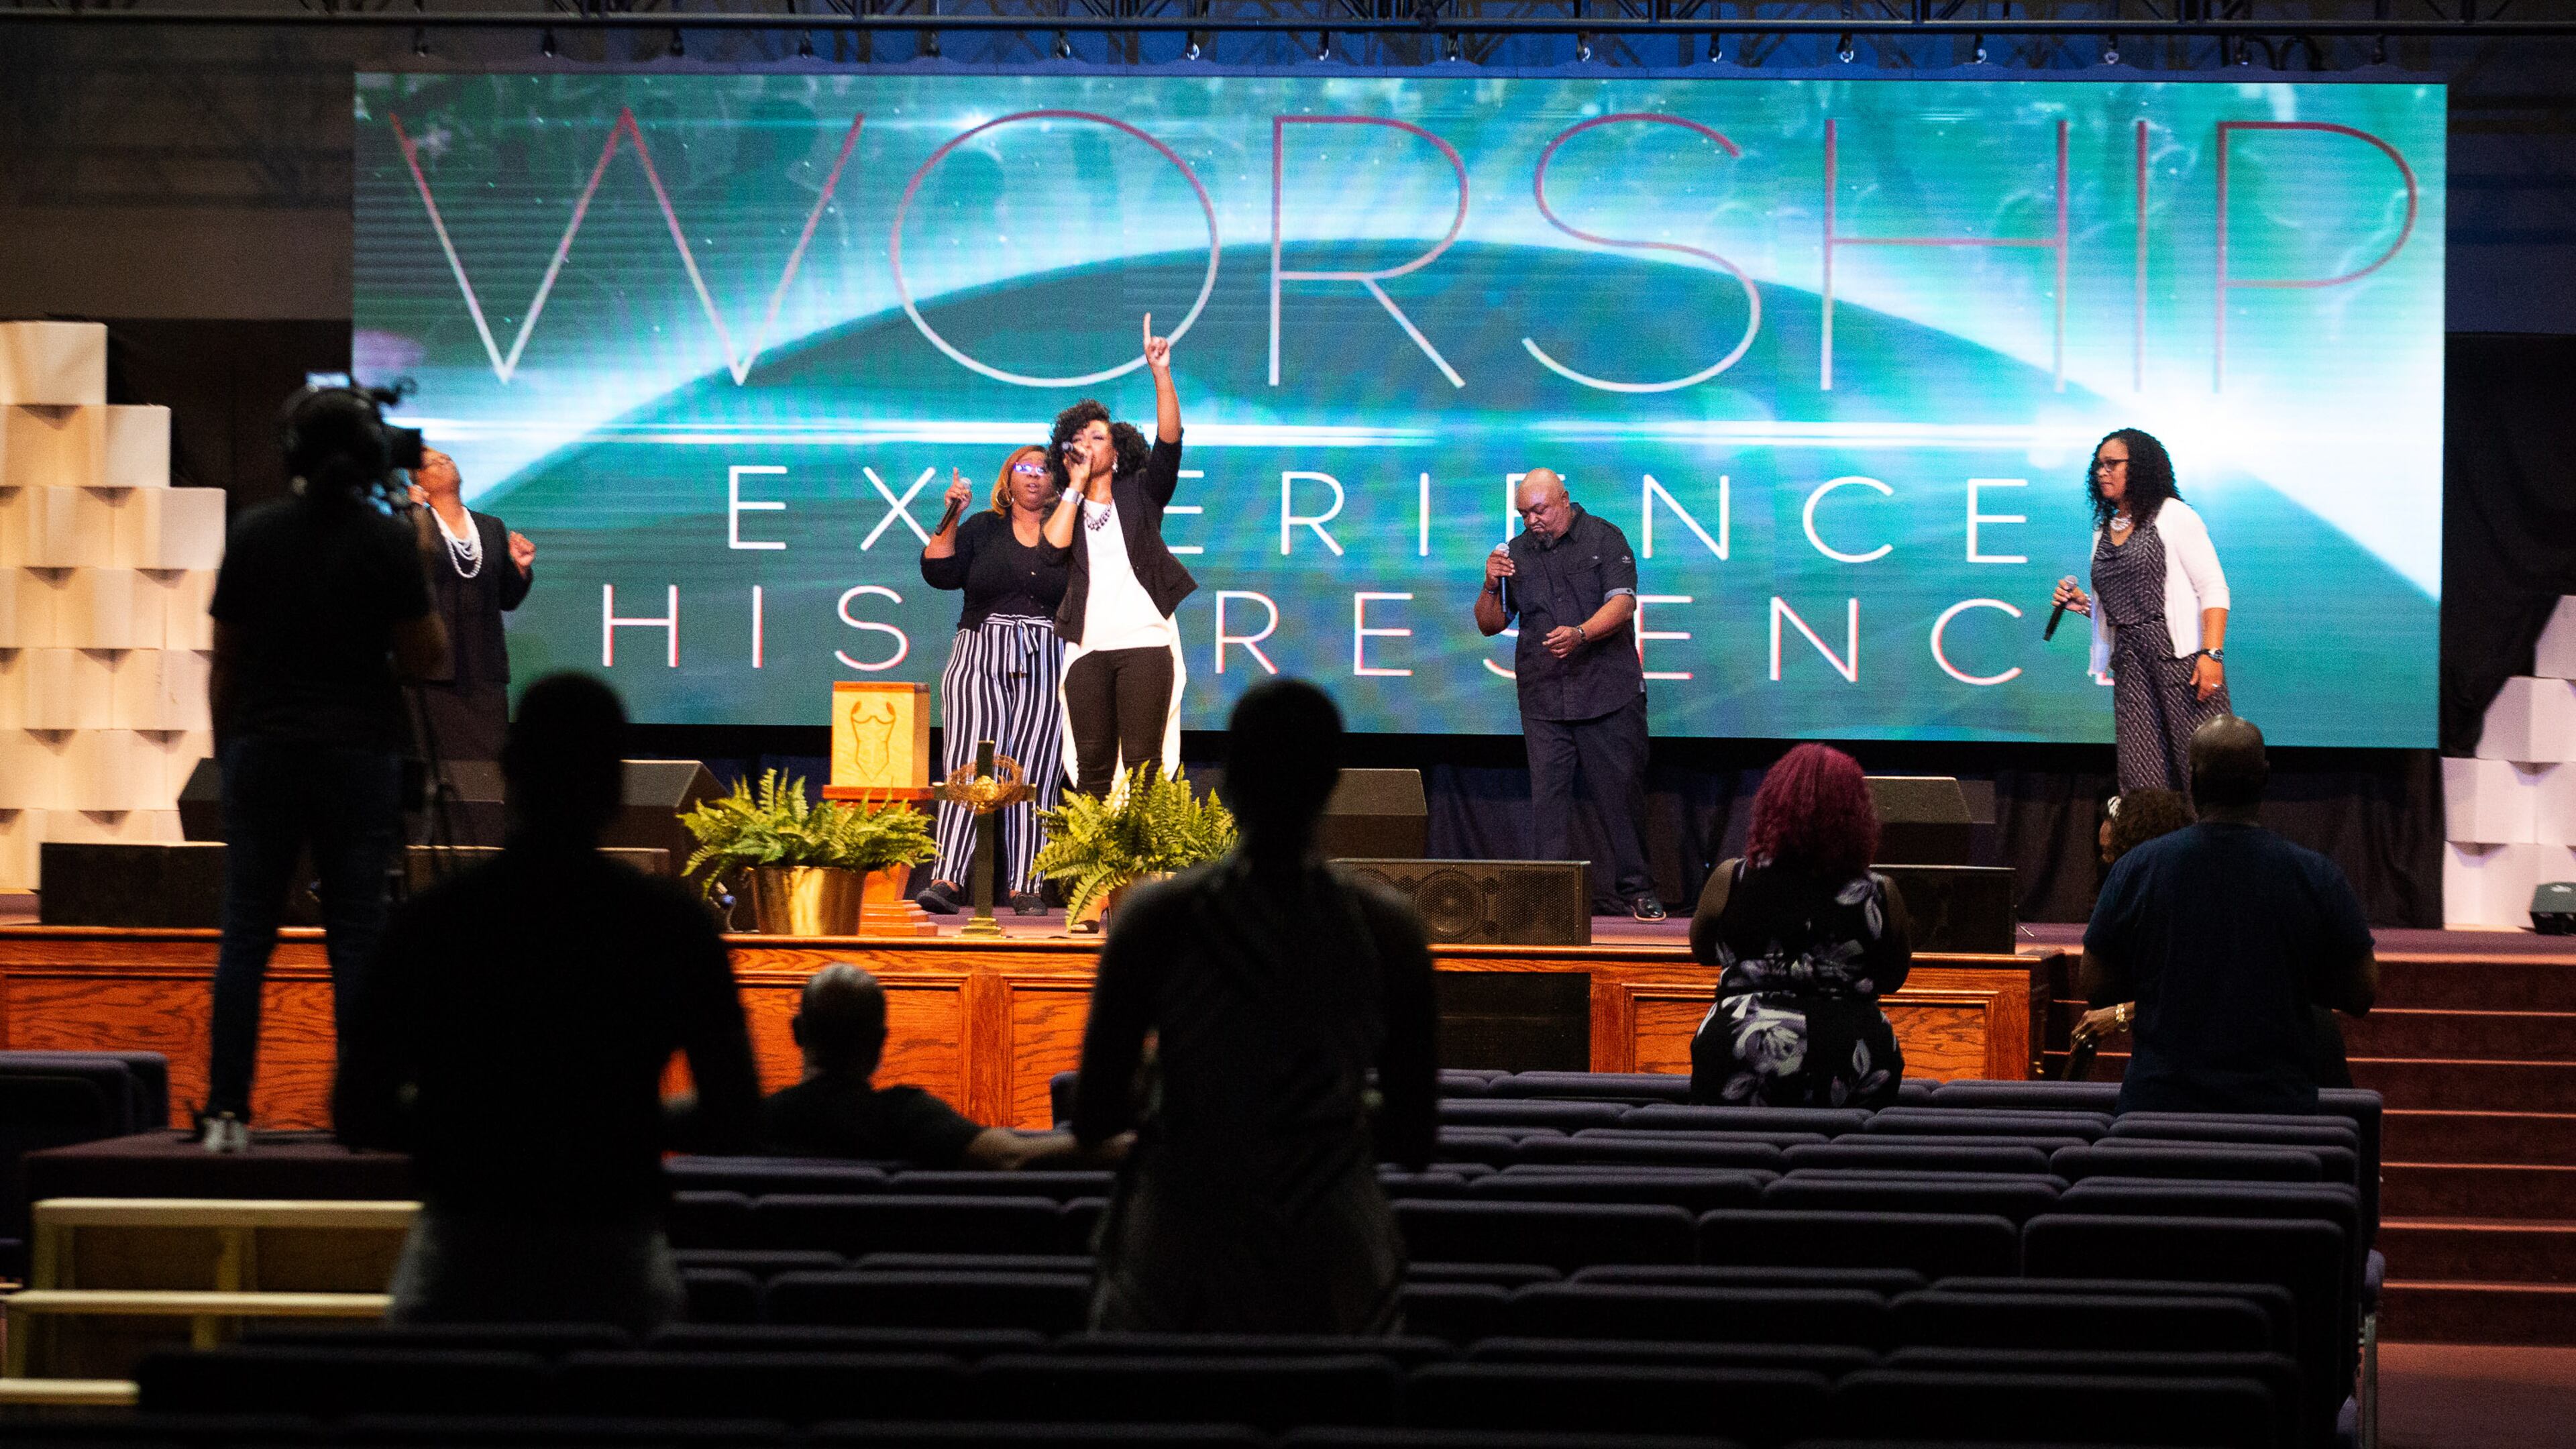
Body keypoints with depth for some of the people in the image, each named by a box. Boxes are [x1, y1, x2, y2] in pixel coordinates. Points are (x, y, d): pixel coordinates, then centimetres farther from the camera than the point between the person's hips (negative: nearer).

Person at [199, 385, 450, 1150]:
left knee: (246, 935, 3)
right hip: (358, 756, -2)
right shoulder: (387, 541, -6)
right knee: (356, 938, 0)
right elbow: (428, 657, -3)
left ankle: (227, 1113, -1)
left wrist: (225, 747, 18)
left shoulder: (254, 534, 2)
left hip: (263, 751, 2)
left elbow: (225, 661, 7)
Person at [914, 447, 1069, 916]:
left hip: (1047, 667, 0)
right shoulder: (981, 530, 13)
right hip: (980, 661, 0)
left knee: (1034, 776, -5)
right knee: (969, 768, -12)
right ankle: (948, 880, -20)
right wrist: (949, 519, -7)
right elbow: (939, 573, 1)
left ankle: (1024, 889, -4)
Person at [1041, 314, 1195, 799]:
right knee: (1092, 766, 0)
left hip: (1145, 643, -2)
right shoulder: (1065, 507, 16)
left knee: (1143, 763, -8)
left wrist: (1161, 373, -15)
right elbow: (1054, 546, -5)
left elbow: (1169, 441, -4)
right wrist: (1076, 485, 2)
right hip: (1087, 649, 2)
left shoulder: (1140, 494, 12)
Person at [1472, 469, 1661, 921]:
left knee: (1622, 791, -2)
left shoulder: (1604, 538, 3)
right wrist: (1491, 586, -3)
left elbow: (1622, 604, -8)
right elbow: (1490, 625, 17)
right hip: (1543, 698, 3)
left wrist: (1581, 634, -24)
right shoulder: (1516, 552, 13)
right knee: (1548, 796, -4)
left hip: (1610, 694, -3)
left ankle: (1637, 890, 7)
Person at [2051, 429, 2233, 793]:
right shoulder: (2103, 533, 20)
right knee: (2142, 781, -2)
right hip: (2130, 662, 6)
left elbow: (2213, 589, -6)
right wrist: (2083, 604, 8)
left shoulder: (2173, 516, 0)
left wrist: (2211, 653, -17)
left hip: (2180, 654, -6)